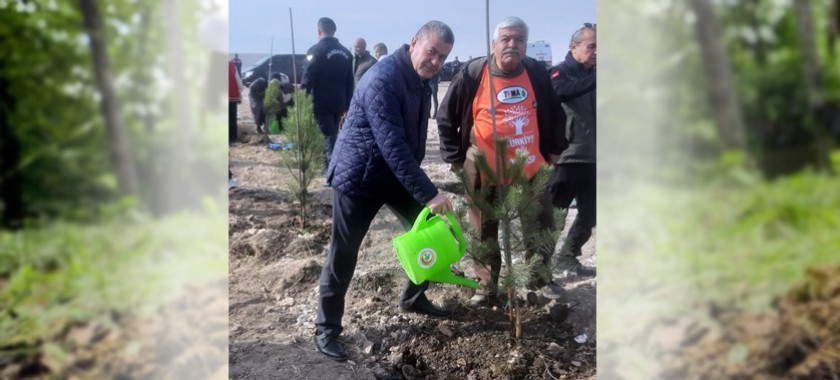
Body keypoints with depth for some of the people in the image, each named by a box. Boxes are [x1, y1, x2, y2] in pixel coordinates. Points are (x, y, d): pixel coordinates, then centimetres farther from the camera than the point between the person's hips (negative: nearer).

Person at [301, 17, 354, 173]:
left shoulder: (316, 50, -9)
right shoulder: (345, 52, 11)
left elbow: (308, 77, -14)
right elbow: (350, 82, 13)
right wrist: (347, 104, 17)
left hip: (322, 102, -6)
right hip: (339, 102, 6)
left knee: (329, 136, -6)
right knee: (332, 134, 18)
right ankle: (329, 167, 26)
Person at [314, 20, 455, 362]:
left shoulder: (420, 79, 4)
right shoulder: (382, 80, -26)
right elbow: (392, 145, -33)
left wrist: (421, 185, 16)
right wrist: (428, 193, -34)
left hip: (398, 173, 9)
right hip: (358, 176, -8)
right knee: (343, 254, 0)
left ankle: (413, 299, 30)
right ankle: (326, 328, 15)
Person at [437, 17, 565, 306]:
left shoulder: (537, 73, -2)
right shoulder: (473, 73, -11)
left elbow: (551, 116, 13)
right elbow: (446, 118, -2)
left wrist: (553, 150, 10)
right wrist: (454, 158, -3)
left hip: (531, 168, 3)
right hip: (484, 172, -2)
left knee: (543, 226, 12)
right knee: (485, 233, 9)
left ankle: (541, 280, 32)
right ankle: (486, 287, 26)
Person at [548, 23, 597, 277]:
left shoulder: (592, 76, 14)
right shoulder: (560, 73, -5)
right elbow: (560, 92, -29)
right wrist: (596, 78, -37)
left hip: (592, 158, 7)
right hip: (566, 158, -7)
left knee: (589, 216, 13)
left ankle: (568, 257, 30)